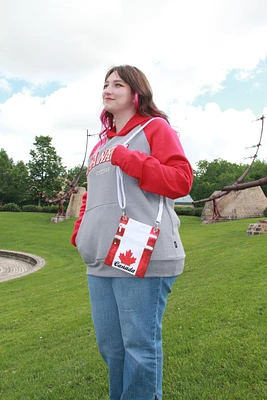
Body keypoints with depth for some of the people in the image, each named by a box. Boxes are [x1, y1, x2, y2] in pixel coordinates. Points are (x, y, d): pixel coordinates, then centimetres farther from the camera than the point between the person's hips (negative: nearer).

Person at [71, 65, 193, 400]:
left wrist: (127, 158, -12)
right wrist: (80, 231, 10)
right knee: (109, 345, 16)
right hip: (100, 259, 7)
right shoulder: (103, 140, 22)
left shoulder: (155, 127, 2)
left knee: (139, 347, 2)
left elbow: (182, 181, -10)